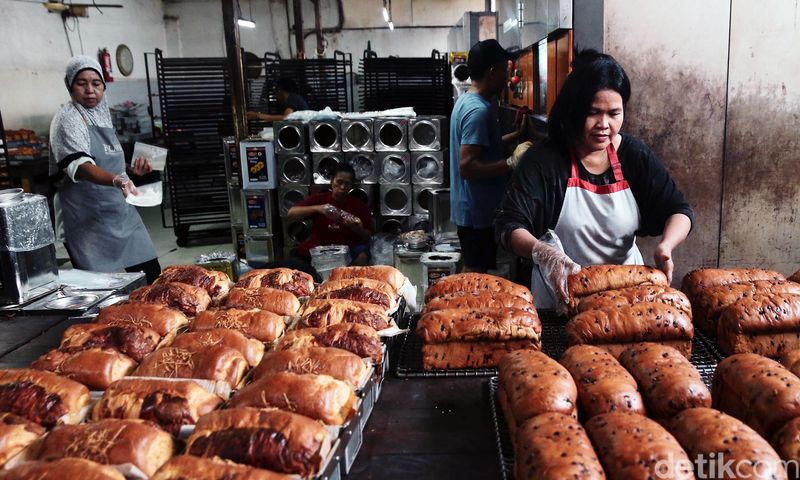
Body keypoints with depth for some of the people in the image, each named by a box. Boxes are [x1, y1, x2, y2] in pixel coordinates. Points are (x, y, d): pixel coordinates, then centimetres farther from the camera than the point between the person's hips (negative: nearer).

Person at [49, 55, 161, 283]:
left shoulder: (102, 116, 12)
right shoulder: (68, 119, -10)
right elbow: (78, 166, -28)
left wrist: (131, 169, 8)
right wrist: (116, 180, -45)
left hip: (120, 211, 7)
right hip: (89, 220, -7)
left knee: (151, 275, 6)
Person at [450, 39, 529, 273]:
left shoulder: (466, 101, 10)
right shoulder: (479, 110, -22)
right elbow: (467, 166, -28)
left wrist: (518, 133, 17)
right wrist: (511, 163, -25)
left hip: (472, 206, 10)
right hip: (478, 209, -10)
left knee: (472, 270, 19)